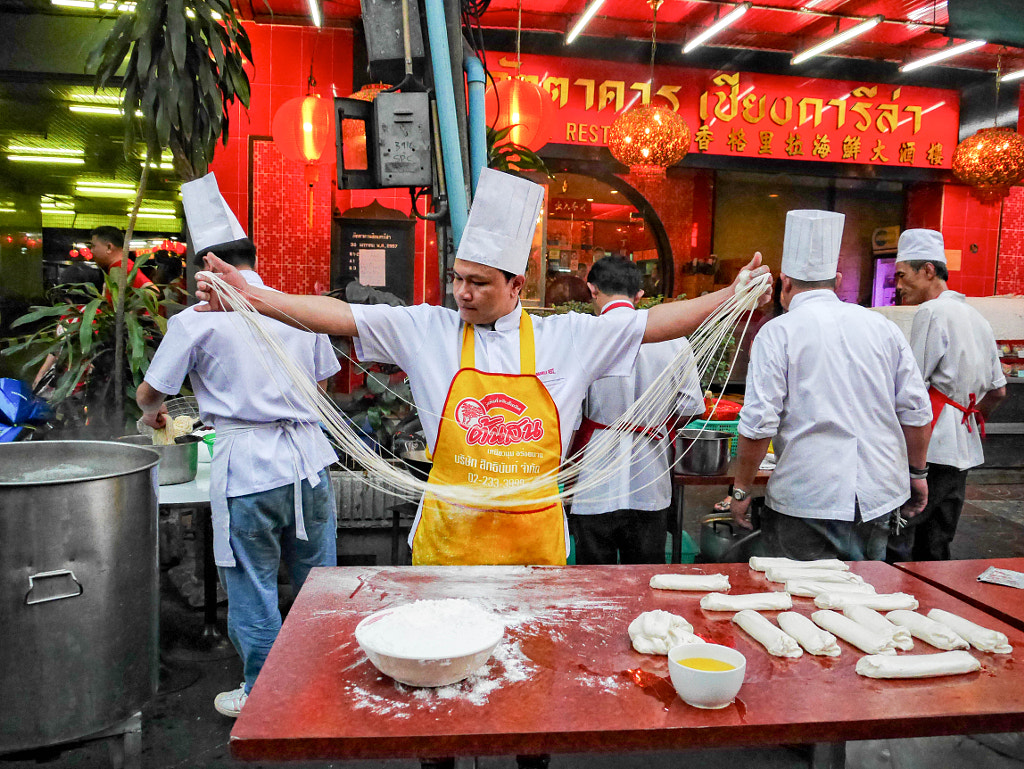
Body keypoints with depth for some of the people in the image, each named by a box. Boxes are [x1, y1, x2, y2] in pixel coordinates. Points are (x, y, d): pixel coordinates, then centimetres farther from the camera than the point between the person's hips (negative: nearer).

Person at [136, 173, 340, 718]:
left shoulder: (197, 319, -5)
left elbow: (148, 394, 6)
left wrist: (154, 415, 29)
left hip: (247, 466, -4)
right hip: (307, 456, 4)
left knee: (252, 588, 12)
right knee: (318, 578, 18)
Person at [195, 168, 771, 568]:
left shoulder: (567, 336, 0)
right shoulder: (427, 330, -2)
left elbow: (654, 323, 2)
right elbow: (337, 316, -6)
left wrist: (731, 298, -4)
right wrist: (248, 295, -13)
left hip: (536, 539, 1)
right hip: (448, 537, 0)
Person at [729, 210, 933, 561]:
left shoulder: (777, 333, -8)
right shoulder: (883, 327, 6)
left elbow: (759, 424, -13)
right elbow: (917, 413, 8)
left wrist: (741, 490, -1)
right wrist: (917, 473, 22)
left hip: (806, 500, -5)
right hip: (879, 497, 5)